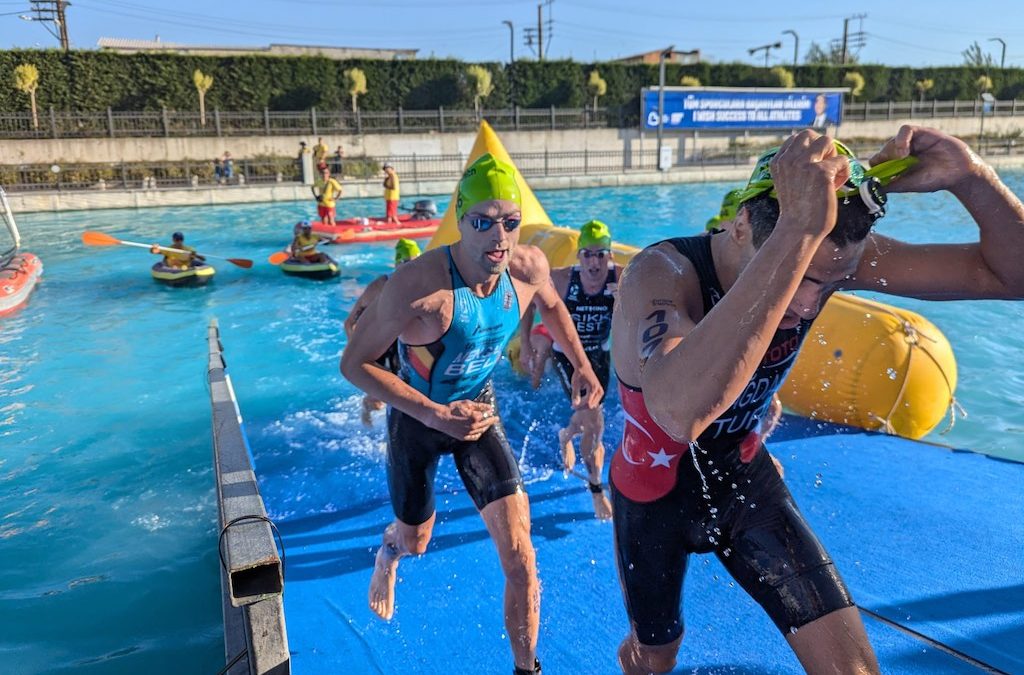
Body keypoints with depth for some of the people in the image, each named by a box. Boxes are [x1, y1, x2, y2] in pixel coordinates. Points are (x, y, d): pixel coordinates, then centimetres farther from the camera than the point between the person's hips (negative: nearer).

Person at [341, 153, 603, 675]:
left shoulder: (529, 265, -18)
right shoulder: (418, 282, -34)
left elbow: (551, 305, 8)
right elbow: (354, 363, -26)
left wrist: (582, 365, 0)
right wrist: (436, 415, -32)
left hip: (480, 411, 3)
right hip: (417, 418, -2)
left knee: (520, 562, -3)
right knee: (415, 542, 22)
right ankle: (389, 552, 62)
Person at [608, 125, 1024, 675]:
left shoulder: (831, 255, -20)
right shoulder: (663, 273, -37)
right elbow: (680, 413, -59)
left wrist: (969, 175, -35)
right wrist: (799, 230, -60)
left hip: (742, 476, 3)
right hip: (655, 492, -3)